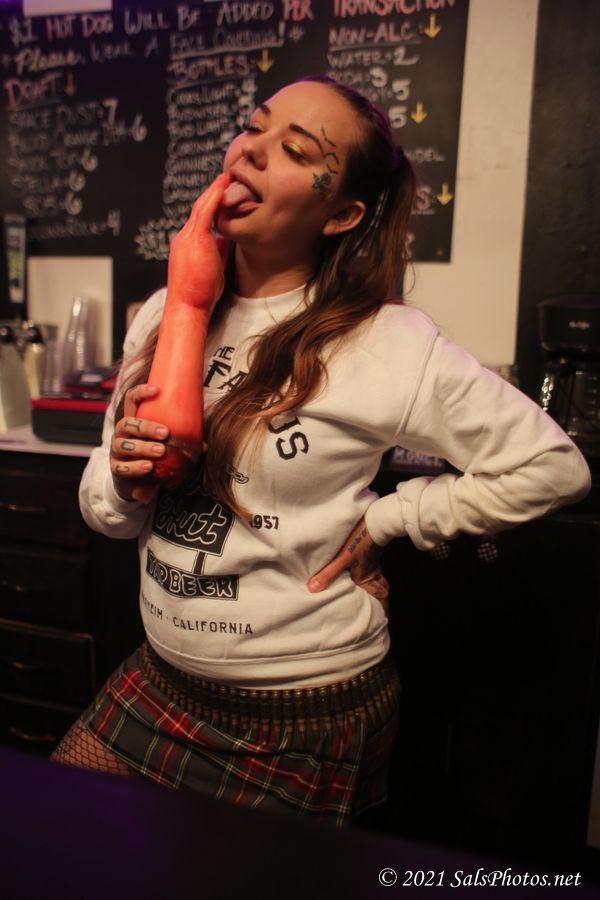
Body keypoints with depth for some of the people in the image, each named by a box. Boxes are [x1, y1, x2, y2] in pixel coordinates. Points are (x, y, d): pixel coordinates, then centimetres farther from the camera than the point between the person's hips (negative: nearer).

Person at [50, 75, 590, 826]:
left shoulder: (385, 344, -18)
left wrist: (383, 521, -14)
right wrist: (125, 486, -17)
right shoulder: (164, 316, -1)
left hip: (306, 721, -5)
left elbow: (551, 467, -14)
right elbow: (106, 512, 6)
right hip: (160, 681, 6)